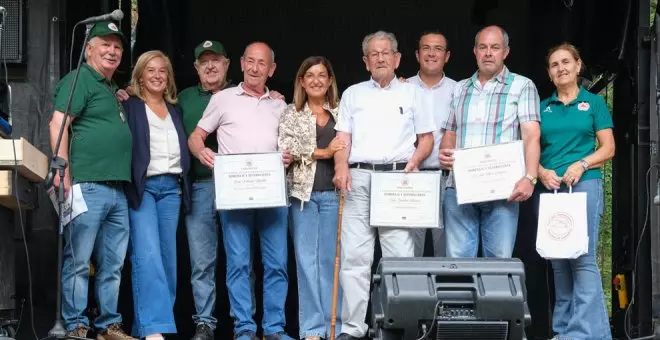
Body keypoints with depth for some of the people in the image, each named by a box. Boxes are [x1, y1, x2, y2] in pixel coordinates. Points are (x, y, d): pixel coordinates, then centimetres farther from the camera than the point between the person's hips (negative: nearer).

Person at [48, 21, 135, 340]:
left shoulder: (112, 89, 24)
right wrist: (64, 175, -20)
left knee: (112, 265, 11)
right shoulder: (80, 80, -3)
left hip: (117, 190, 9)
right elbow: (58, 124, -14)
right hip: (87, 185, -9)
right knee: (78, 261, -5)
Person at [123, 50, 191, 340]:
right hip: (142, 186, -6)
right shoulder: (129, 106, 3)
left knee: (167, 258, 2)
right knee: (147, 255, -18)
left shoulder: (174, 110, 20)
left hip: (171, 188, 6)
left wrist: (184, 186, 11)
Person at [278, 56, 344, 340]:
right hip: (303, 193, 0)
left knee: (331, 259, 2)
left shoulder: (341, 112, 11)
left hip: (333, 192, 1)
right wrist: (323, 152, -11)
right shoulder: (291, 114, 8)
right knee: (307, 259, -1)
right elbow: (285, 149, -4)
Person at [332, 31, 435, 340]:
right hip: (359, 178, 1)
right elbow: (343, 137, 10)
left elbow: (426, 137, 13)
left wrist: (415, 160, -6)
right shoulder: (353, 94, 17)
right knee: (354, 256, -3)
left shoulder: (411, 93, 15)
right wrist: (341, 167, -8)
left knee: (401, 256, -6)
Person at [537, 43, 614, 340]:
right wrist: (542, 172, -7)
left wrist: (582, 164, -13)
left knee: (583, 259, -11)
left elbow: (608, 148, 3)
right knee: (557, 260, 5)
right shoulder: (542, 107, 14)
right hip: (549, 188, 4)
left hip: (584, 184, -4)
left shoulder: (593, 103, 7)